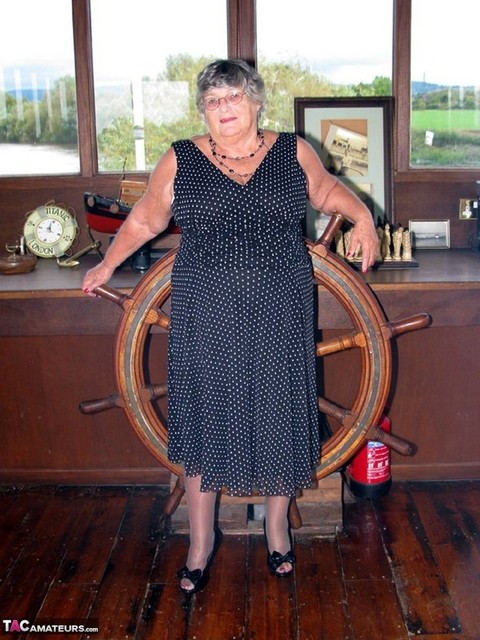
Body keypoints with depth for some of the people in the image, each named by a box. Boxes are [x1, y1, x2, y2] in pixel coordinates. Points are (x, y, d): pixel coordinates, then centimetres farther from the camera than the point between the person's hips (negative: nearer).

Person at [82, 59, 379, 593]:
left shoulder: (293, 153, 5)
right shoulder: (180, 161, 3)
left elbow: (328, 191, 20)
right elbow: (143, 220, 13)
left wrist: (362, 217, 2)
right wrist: (107, 265, 16)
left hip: (279, 313, 1)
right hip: (206, 314, 0)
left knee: (277, 418, 8)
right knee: (205, 419, 5)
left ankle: (277, 529, 31)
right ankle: (201, 541, 22)